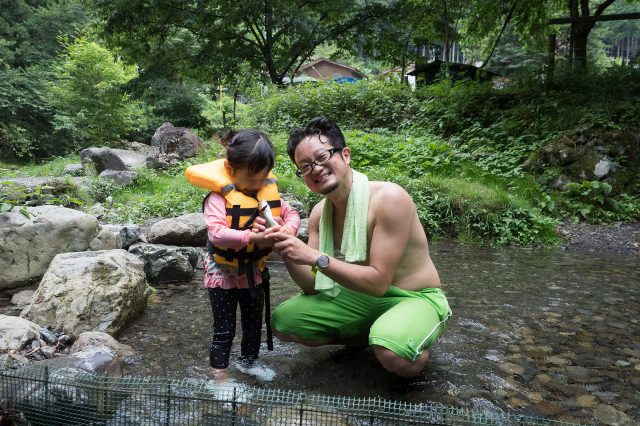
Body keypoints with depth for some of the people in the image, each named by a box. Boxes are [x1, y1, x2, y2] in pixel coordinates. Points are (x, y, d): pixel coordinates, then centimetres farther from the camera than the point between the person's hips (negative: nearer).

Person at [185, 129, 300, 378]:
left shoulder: (269, 192, -5)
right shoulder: (219, 197, -23)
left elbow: (291, 214, 1)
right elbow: (216, 233, -34)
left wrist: (288, 229, -22)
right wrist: (251, 236, -45)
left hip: (254, 272, 6)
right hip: (224, 274, -6)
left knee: (254, 327, 21)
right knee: (224, 331, 7)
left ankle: (248, 367, 43)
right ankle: (219, 376, 24)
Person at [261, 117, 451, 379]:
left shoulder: (389, 198, -25)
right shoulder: (319, 213, -3)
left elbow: (378, 282, -27)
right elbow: (312, 286, -4)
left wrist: (315, 257, -31)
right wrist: (287, 253, -22)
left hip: (416, 298, -6)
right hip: (361, 295, 6)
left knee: (392, 354, -38)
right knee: (281, 322, -4)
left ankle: (417, 348, 0)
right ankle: (367, 334, 11)